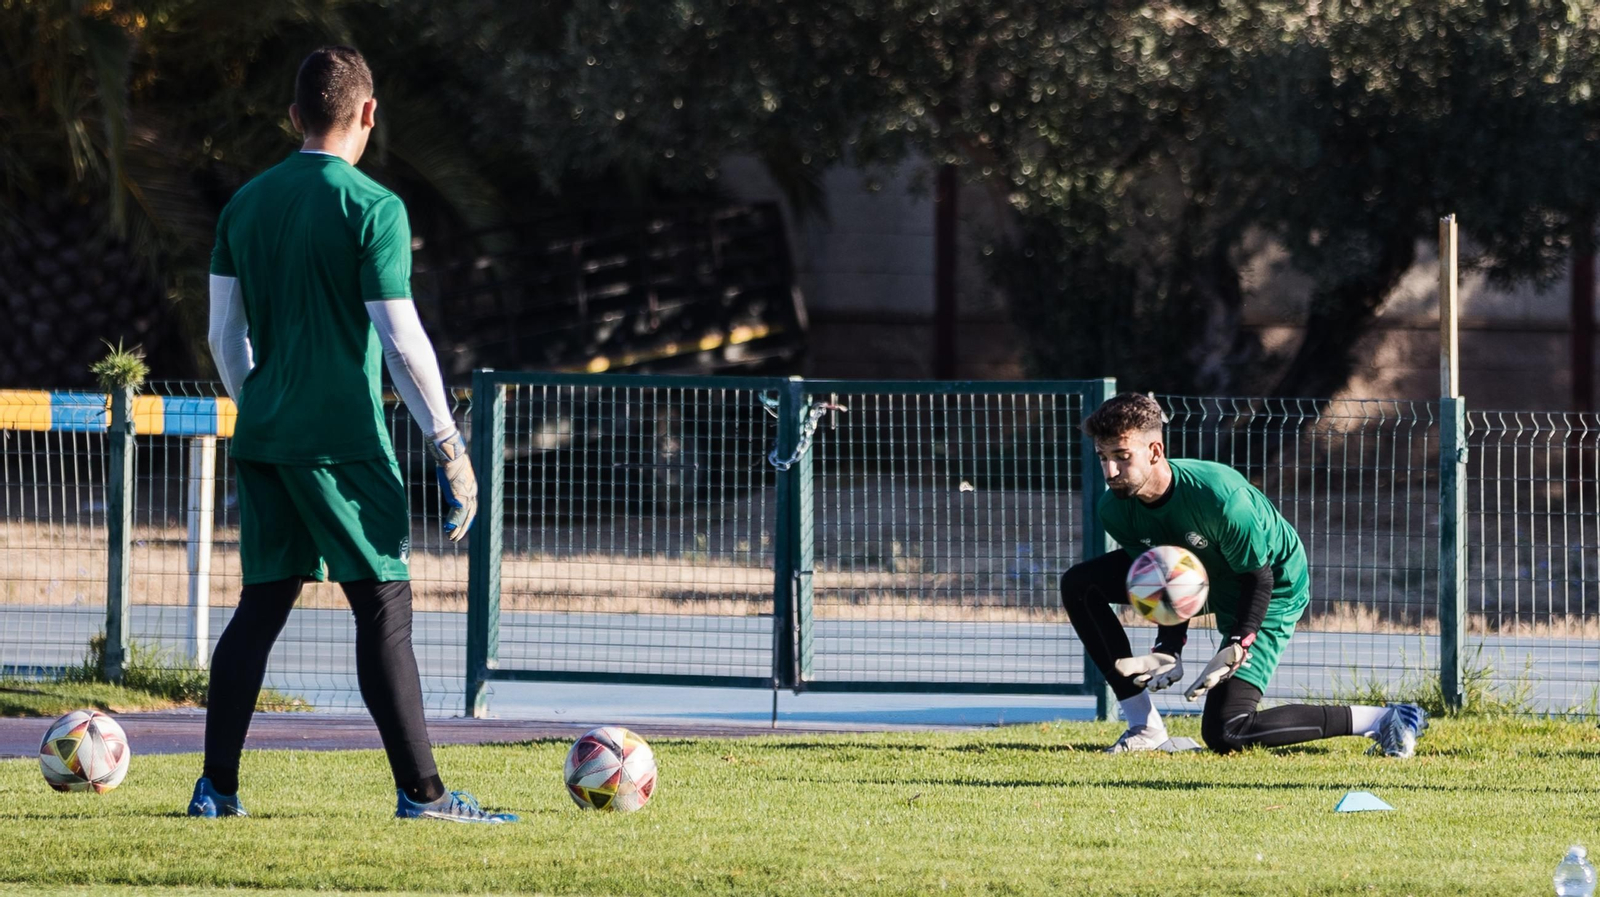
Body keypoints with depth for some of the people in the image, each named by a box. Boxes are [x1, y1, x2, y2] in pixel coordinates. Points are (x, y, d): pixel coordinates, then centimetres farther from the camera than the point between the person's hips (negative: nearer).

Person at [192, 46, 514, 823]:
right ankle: (420, 792, -3)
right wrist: (448, 445, -6)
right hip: (344, 440, -6)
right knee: (384, 607, -2)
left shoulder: (246, 205, 9)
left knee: (261, 604, 11)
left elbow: (224, 335, 13)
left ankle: (216, 786, 6)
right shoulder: (371, 208, -10)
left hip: (264, 438, 6)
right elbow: (401, 341, -13)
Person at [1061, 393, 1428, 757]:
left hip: (1274, 589, -7)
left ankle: (1382, 720, -9)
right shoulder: (1116, 509, -18)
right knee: (1080, 584, -5)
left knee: (1224, 734, -18)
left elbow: (1258, 580, -26)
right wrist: (1168, 650, -25)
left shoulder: (1221, 496, -37)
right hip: (1201, 576, 7)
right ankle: (1145, 725, -3)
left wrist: (1236, 649, -37)